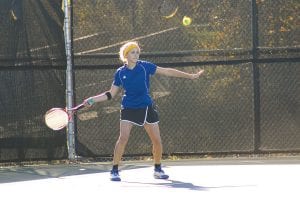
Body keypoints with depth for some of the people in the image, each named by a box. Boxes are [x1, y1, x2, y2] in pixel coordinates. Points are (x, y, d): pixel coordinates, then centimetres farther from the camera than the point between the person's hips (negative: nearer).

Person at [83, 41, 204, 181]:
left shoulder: (145, 66, -3)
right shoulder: (120, 73, 0)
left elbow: (167, 72, -1)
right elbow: (111, 94, 7)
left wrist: (191, 76, 0)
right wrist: (92, 99, -3)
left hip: (147, 108, 1)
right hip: (128, 108, -1)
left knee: (157, 140, 2)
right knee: (123, 138, -18)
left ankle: (158, 169, 23)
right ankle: (114, 170, -10)